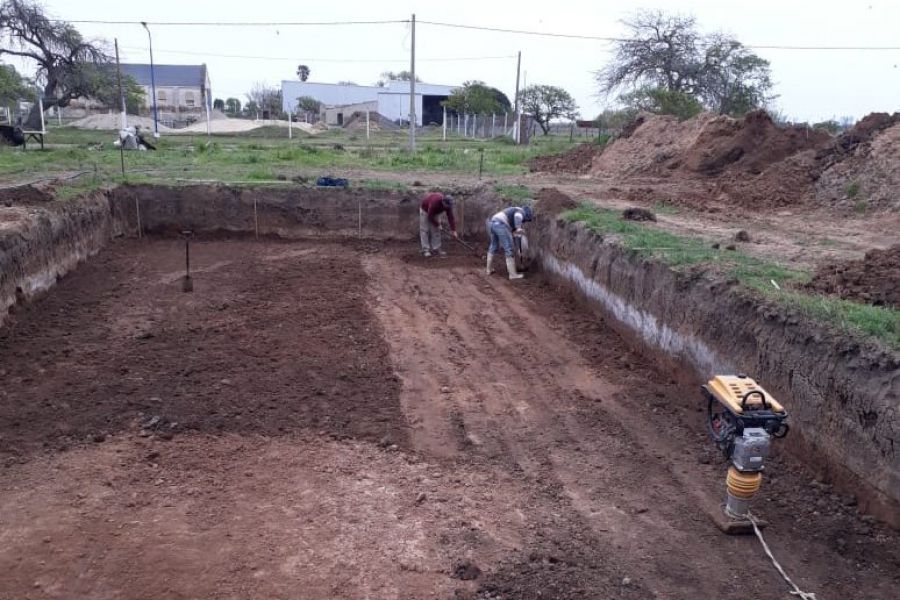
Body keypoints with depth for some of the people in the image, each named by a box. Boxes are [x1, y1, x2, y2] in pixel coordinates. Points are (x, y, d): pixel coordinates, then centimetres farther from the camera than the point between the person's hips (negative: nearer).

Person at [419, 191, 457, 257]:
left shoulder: (448, 204, -25)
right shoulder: (435, 202, -43)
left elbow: (450, 217, -22)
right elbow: (430, 216, -33)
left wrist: (453, 230, -26)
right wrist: (437, 225, -23)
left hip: (435, 211, 6)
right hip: (425, 209, -6)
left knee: (436, 230, 2)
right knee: (424, 230, -8)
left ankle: (436, 249, 5)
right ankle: (425, 250, -8)